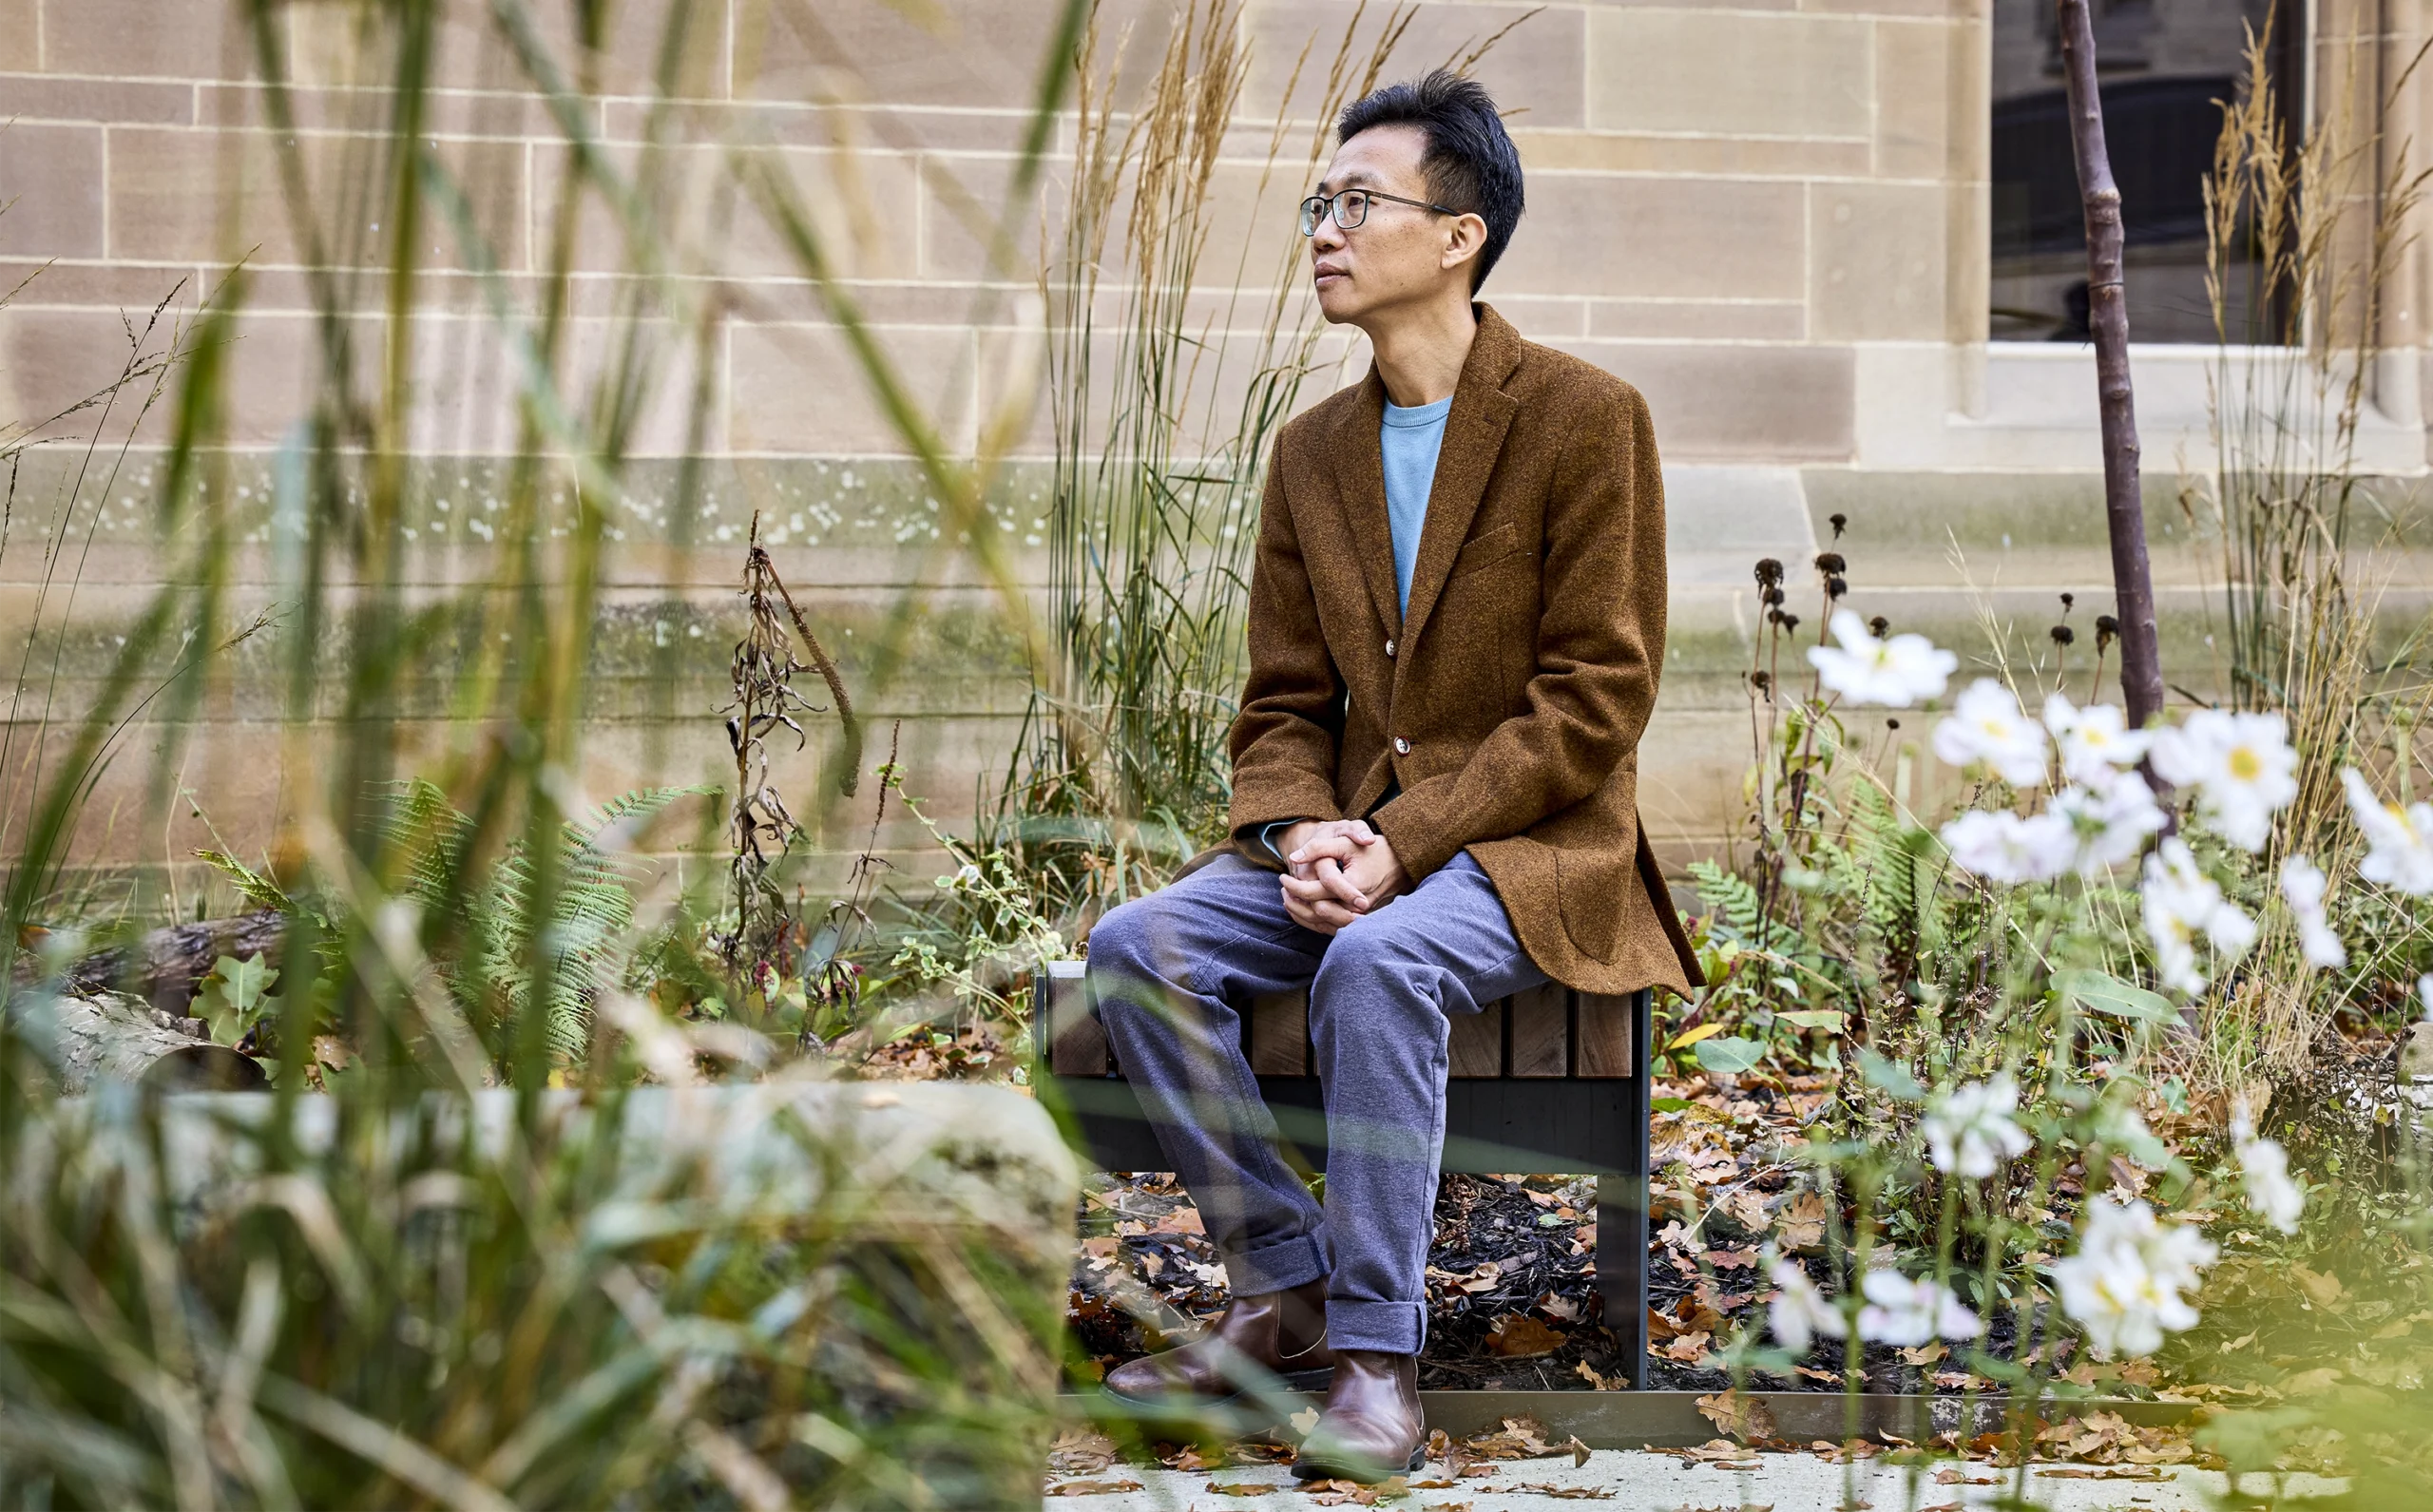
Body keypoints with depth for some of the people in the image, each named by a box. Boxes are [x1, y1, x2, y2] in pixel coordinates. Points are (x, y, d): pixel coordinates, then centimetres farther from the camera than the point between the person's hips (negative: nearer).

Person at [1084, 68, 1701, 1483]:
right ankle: (1283, 1291, -8)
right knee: (1137, 947, -19)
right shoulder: (1315, 450, 13)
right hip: (1345, 837, 6)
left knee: (1380, 960, -36)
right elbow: (1284, 703, 14)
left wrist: (1404, 842, -19)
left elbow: (1595, 698, -11)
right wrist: (1303, 830, -10)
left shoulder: (1584, 418, -7)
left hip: (1531, 849, -6)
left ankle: (1379, 1354, -27)